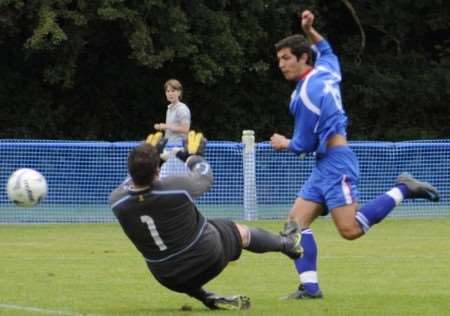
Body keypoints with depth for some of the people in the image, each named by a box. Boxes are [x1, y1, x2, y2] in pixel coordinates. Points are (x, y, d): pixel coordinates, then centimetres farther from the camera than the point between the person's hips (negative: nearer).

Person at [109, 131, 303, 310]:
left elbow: (132, 182, 8)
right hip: (209, 258, -2)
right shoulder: (177, 186, -29)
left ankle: (208, 299, 25)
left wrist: (149, 155, 19)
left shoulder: (117, 201, -20)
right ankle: (287, 244, 54)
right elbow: (205, 177, -4)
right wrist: (194, 156, 17)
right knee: (240, 232, 27)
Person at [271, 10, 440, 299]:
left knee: (351, 229, -20)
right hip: (325, 166, 10)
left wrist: (284, 144, 11)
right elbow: (326, 51, 37)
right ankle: (310, 286, -6)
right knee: (296, 221, 0)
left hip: (335, 162, -10)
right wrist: (310, 31, 24)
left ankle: (402, 190, -8)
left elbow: (304, 145, -9)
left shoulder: (307, 93, -15)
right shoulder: (326, 71, 9)